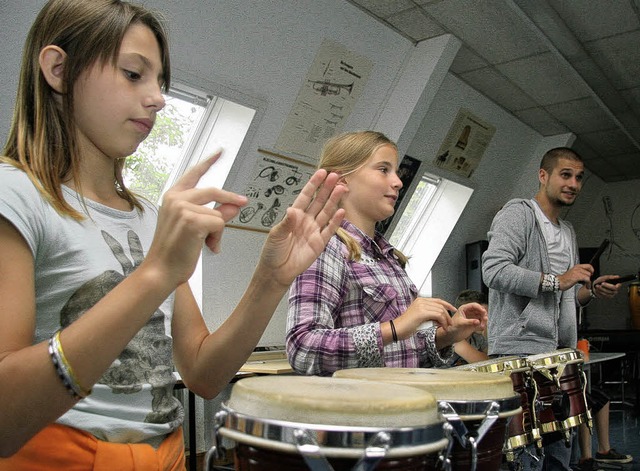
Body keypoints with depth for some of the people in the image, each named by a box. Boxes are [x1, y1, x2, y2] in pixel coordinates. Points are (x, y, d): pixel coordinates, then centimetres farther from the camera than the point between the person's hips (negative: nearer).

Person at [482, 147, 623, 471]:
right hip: (520, 352, -9)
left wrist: (591, 290, 8)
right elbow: (494, 270, -19)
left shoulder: (568, 232, 23)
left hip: (561, 355, 9)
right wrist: (555, 280, -19)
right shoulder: (518, 214, -3)